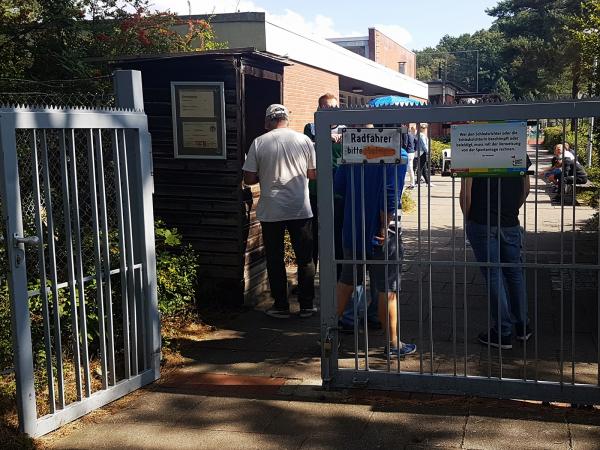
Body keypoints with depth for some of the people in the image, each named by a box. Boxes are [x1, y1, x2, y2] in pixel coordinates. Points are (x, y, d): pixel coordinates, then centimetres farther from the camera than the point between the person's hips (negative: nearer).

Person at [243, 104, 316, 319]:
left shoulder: (259, 143, -5)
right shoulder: (304, 140, -1)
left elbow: (249, 179, -5)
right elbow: (313, 174, 4)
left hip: (271, 211, -1)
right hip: (301, 209, 1)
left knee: (275, 260, 10)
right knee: (305, 259, 11)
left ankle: (281, 306, 15)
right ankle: (306, 305, 16)